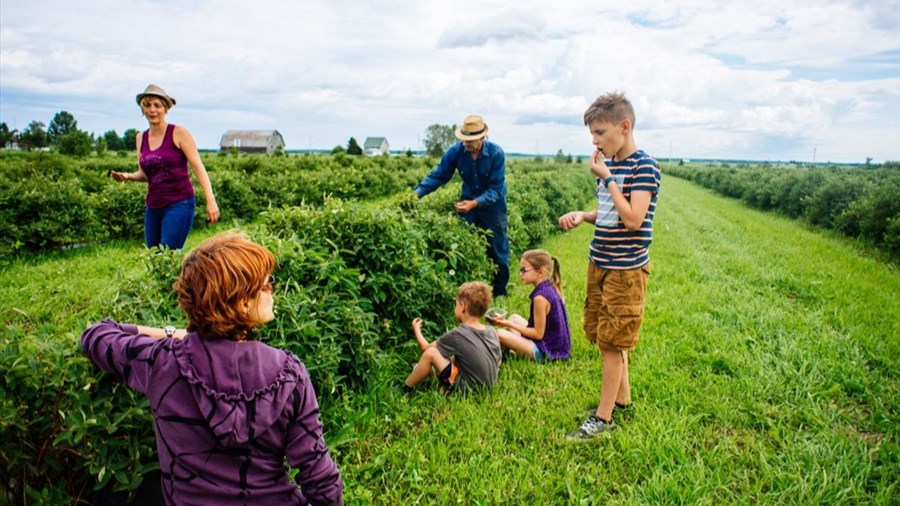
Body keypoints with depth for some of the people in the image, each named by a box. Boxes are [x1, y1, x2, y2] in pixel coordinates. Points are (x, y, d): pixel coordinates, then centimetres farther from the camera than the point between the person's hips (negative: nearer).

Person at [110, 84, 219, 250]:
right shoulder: (141, 138, 10)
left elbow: (198, 167, -10)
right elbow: (144, 174, 19)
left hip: (179, 204, -6)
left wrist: (210, 200, -19)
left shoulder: (179, 133, -6)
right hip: (153, 207, 6)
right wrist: (127, 176, -4)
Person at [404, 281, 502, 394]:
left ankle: (405, 389, 6)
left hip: (466, 389, -7)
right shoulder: (492, 331, -3)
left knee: (431, 353, -9)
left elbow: (426, 348, -3)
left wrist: (416, 329, 15)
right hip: (487, 387, 7)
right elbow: (498, 363, 9)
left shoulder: (456, 335, -18)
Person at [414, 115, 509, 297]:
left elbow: (496, 189, -24)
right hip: (467, 202, 3)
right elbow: (438, 175, -10)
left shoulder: (496, 153, -24)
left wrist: (475, 203, -38)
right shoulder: (456, 151, -16)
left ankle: (500, 292, 22)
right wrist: (418, 192, -25)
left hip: (492, 205, -2)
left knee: (497, 249, 6)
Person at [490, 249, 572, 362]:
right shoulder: (550, 288, 3)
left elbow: (538, 334, -18)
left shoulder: (540, 297, -24)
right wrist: (509, 322, 12)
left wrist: (509, 324, -13)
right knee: (514, 318, 18)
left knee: (500, 334, -13)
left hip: (547, 352, -10)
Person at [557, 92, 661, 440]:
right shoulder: (608, 165, 9)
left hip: (626, 269, -8)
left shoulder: (644, 168, -14)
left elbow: (632, 219, -24)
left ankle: (603, 418, 13)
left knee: (612, 342, 0)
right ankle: (623, 398, 34)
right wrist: (582, 216, -1)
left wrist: (607, 178, -20)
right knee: (605, 337, 16)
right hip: (599, 264, 8)